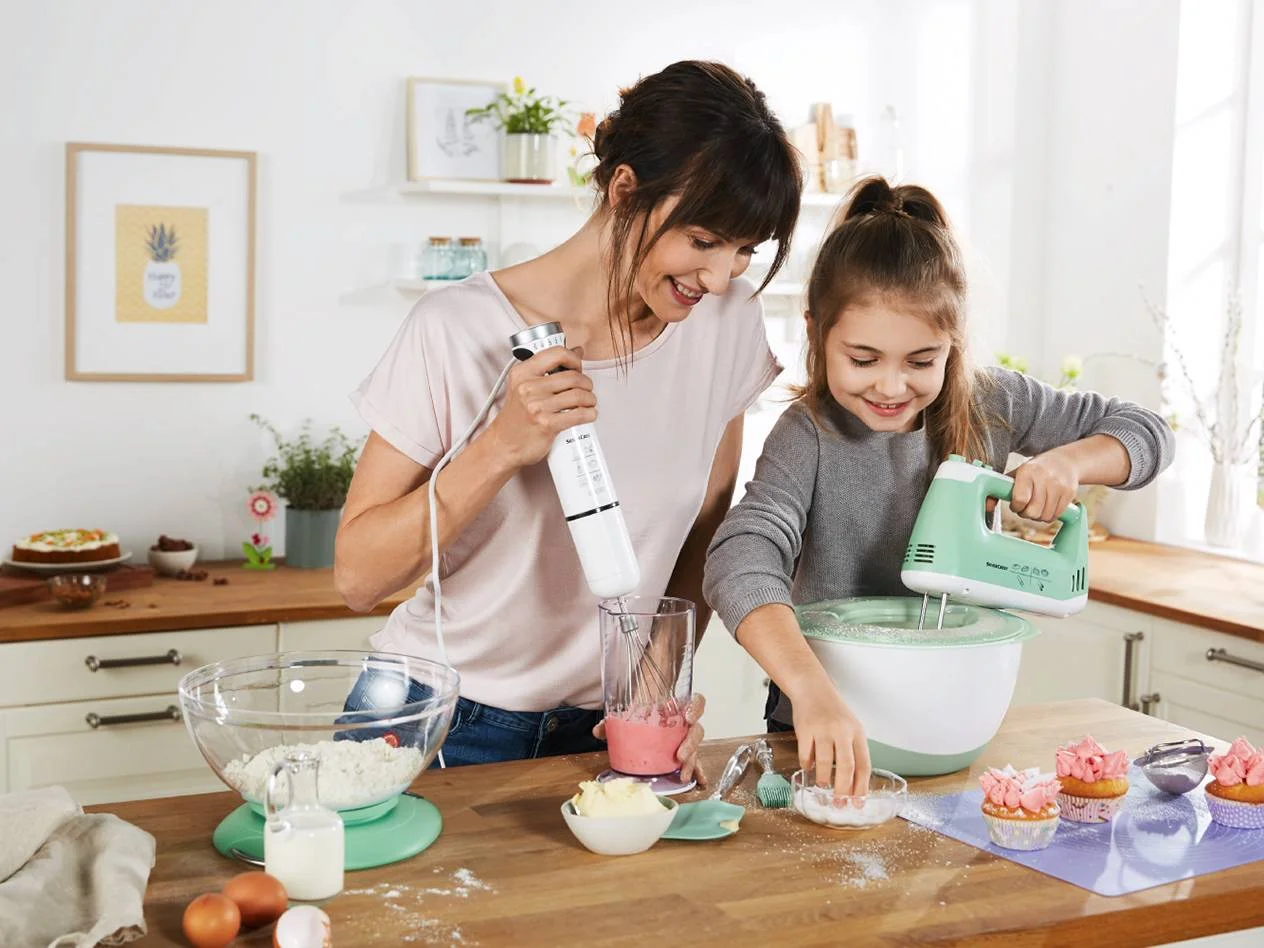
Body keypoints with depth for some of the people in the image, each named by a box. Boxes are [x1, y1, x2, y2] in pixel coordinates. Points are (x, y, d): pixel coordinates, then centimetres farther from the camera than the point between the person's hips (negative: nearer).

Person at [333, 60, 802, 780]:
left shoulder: (728, 322, -6)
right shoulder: (460, 330, -18)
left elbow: (702, 539, 4)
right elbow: (359, 578, -16)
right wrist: (501, 448, -27)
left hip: (605, 724, 3)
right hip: (442, 721, -3)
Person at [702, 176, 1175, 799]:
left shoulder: (988, 406, -3)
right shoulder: (809, 436, -16)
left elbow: (1146, 432, 8)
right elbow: (741, 560, -34)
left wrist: (1068, 461, -14)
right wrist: (813, 690, -49)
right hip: (828, 731, -2)